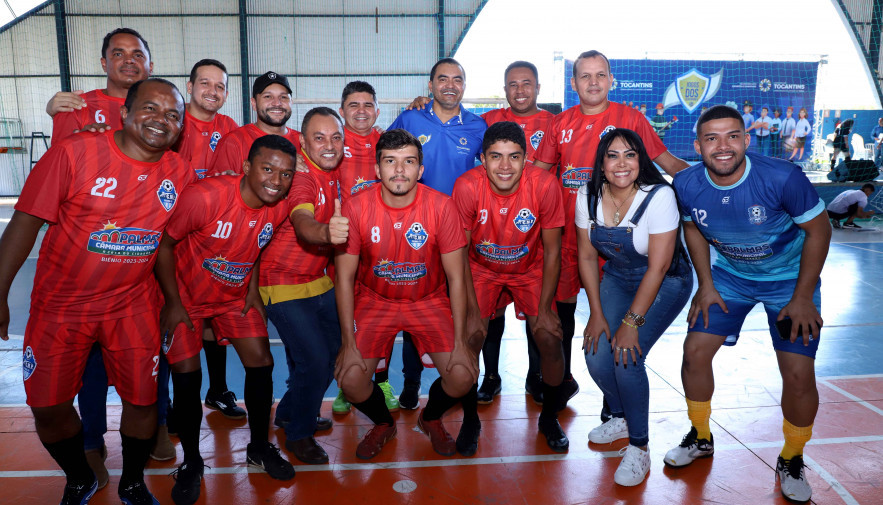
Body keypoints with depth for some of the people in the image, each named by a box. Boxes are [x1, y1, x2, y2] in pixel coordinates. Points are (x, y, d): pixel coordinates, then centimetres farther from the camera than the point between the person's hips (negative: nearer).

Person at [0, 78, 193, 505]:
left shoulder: (180, 174, -4)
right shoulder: (74, 153, -14)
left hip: (133, 305, 2)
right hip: (61, 304, -1)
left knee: (142, 400, 4)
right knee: (47, 406, 7)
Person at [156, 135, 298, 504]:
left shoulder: (280, 207, -14)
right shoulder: (204, 197, -30)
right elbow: (164, 245, -18)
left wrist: (253, 288, -1)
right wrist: (173, 303, -15)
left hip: (235, 297, 4)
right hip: (186, 297, -4)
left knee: (260, 362, -3)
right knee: (186, 375, -7)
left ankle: (259, 448, 19)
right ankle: (191, 462, 15)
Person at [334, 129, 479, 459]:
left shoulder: (441, 206, -17)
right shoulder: (356, 208, -16)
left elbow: (456, 276, -11)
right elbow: (345, 277, -9)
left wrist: (459, 340, -12)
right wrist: (349, 342, -11)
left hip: (430, 300, 0)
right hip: (374, 300, 1)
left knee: (463, 375, -16)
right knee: (350, 379, -15)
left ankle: (431, 418, 21)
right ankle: (383, 424, 21)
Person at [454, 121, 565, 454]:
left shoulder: (544, 184, -25)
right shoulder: (467, 186, -27)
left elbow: (552, 251, -13)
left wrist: (545, 309, -13)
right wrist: (473, 312, -17)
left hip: (530, 269, 1)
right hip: (481, 268, 0)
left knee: (550, 339, -11)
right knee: (468, 340, -14)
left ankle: (549, 417, 18)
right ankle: (470, 420, 12)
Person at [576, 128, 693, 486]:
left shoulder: (659, 196, -25)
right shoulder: (588, 197, -10)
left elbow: (658, 268, -24)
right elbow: (587, 257, -3)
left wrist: (632, 323, -23)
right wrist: (597, 313, -7)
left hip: (664, 283, -4)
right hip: (617, 279, 5)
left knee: (627, 357, -20)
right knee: (596, 355, -9)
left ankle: (638, 446, 2)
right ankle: (621, 417, 23)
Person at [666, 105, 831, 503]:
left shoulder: (783, 179, -30)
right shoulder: (686, 185, -20)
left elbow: (819, 231, -16)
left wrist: (802, 298, -14)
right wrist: (706, 286, -2)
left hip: (789, 279, -3)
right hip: (728, 276, 3)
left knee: (798, 374, -9)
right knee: (695, 351, -3)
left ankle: (791, 461, 19)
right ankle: (700, 438, 23)